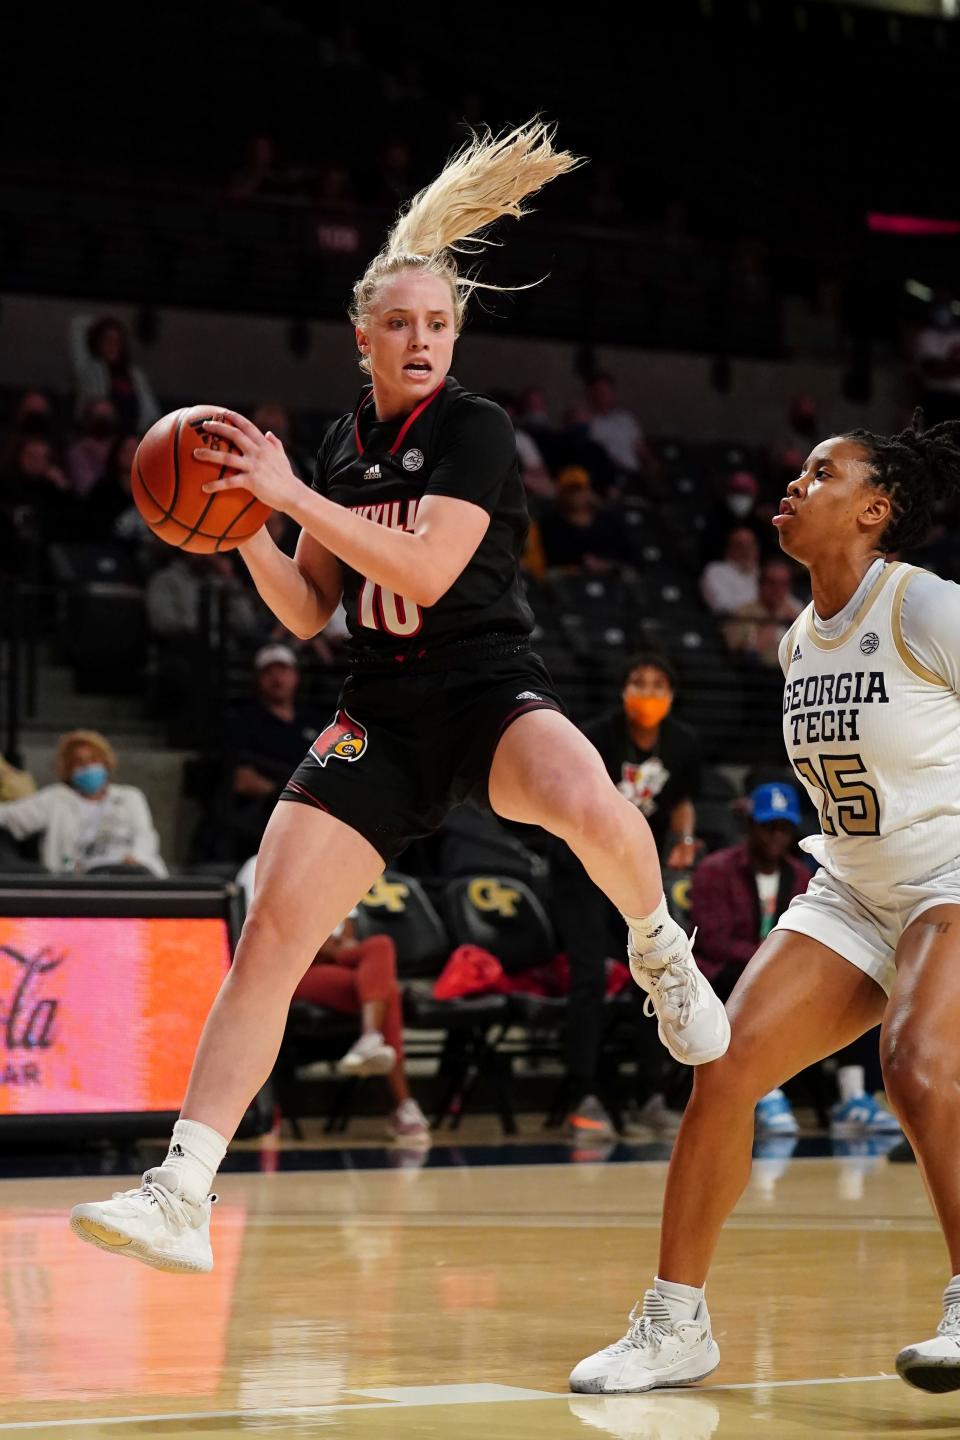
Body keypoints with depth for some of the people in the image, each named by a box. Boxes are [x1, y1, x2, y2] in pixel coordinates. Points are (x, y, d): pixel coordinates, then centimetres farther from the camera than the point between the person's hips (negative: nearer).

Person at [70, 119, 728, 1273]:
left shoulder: (476, 431, -5)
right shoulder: (342, 443, 12)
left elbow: (426, 571, -19)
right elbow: (307, 612, 15)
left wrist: (291, 495, -20)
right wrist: (241, 530, -2)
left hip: (489, 693, -5)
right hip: (381, 715, 5)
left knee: (590, 806, -39)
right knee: (270, 928, -9)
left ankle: (658, 953, -4)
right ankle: (179, 1196, -8)